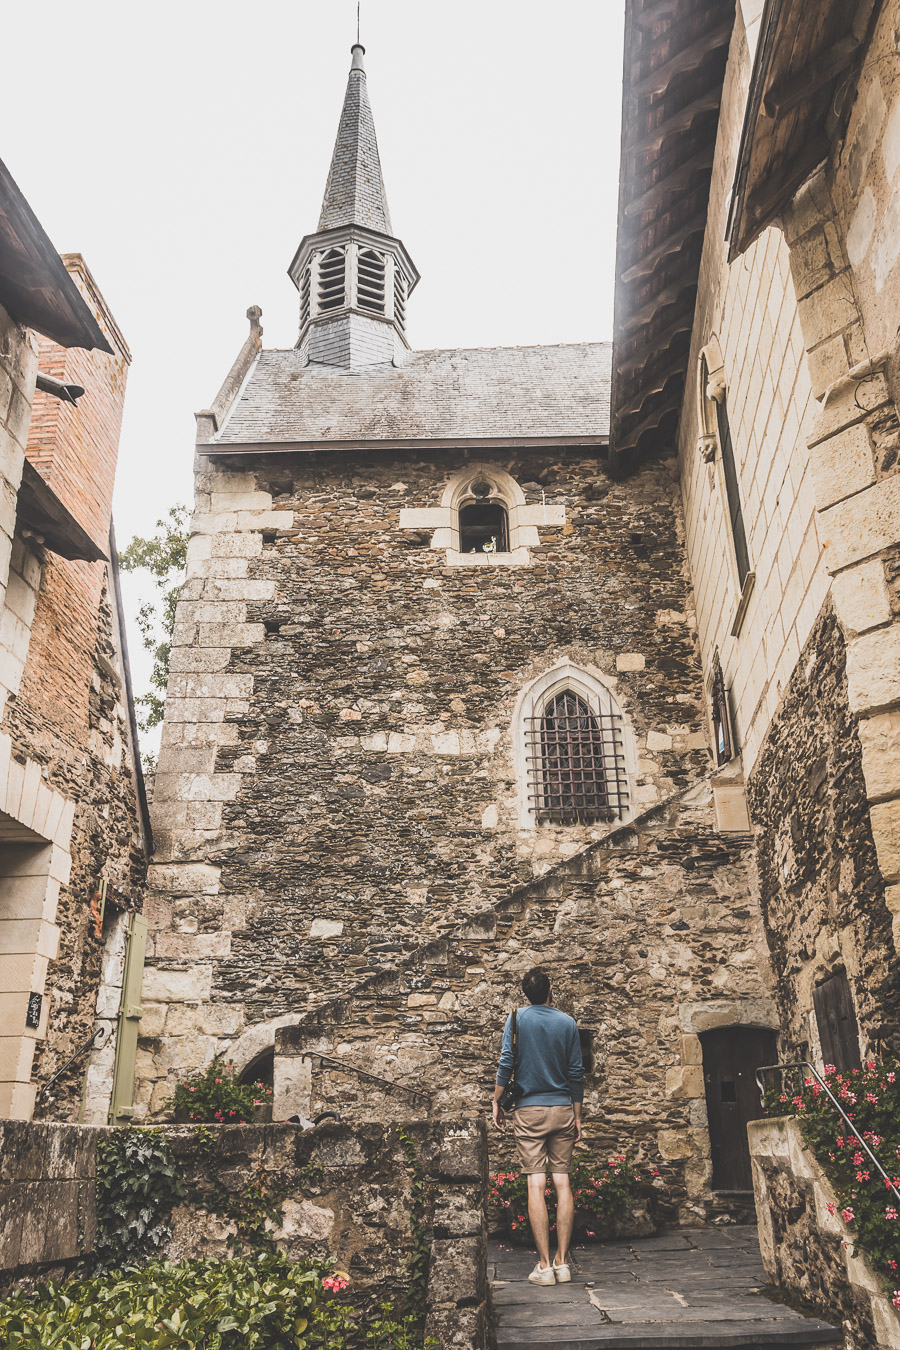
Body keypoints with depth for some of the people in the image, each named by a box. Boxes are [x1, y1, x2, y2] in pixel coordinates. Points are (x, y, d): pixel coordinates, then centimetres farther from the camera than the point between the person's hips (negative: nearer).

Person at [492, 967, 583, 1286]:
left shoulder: (517, 1018, -1)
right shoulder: (567, 1023, 3)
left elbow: (506, 1063, -6)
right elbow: (576, 1073, 6)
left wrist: (497, 1103, 3)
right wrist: (577, 1117, 13)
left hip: (529, 1110, -2)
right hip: (562, 1110, 2)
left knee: (536, 1184, -2)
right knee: (562, 1182, 5)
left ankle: (545, 1265, -2)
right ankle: (562, 1262, 8)